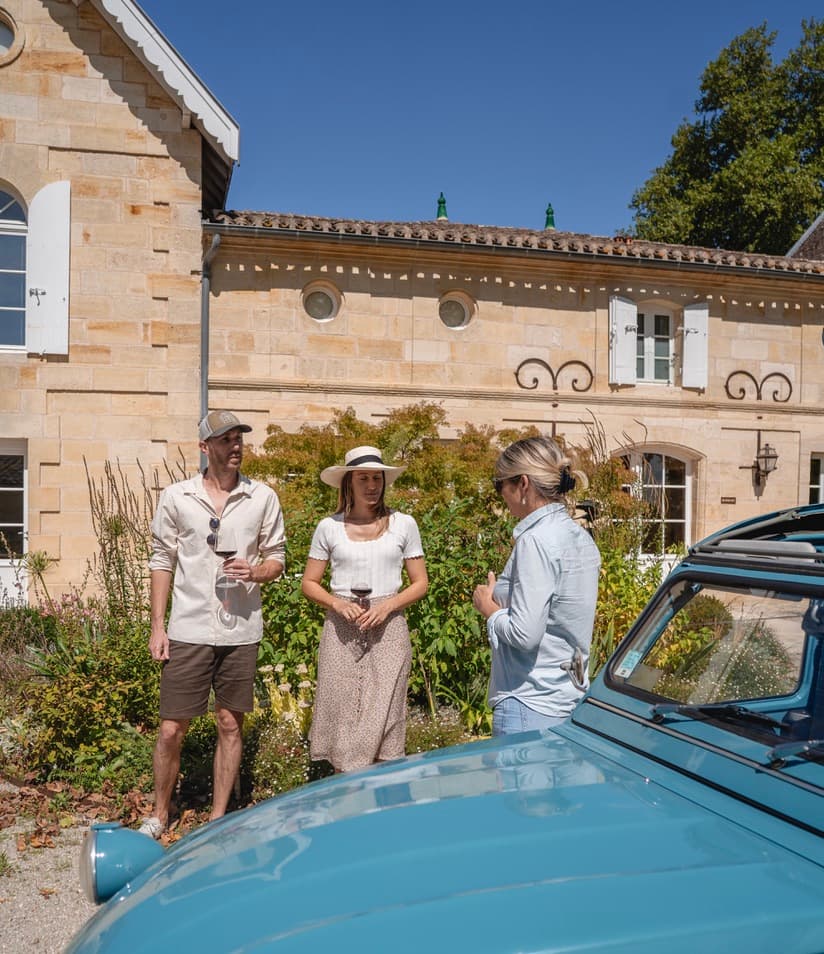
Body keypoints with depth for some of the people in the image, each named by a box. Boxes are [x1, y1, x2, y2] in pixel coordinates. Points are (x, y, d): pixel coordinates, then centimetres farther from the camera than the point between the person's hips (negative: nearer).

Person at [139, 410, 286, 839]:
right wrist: (157, 626, 0)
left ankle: (218, 817, 26)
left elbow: (276, 558, 10)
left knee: (230, 724, 10)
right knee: (171, 729, 3)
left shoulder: (263, 498, 3)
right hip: (189, 630, -1)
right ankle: (159, 814, 25)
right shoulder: (176, 497, 1)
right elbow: (161, 562, 5)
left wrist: (255, 571, -13)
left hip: (241, 631, 1)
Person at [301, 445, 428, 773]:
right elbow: (309, 583, 9)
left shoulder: (403, 525, 4)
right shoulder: (329, 527, 4)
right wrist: (337, 603, -10)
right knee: (341, 715, 2)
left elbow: (420, 583, 6)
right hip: (341, 630, 1)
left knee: (383, 715, -1)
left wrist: (388, 605, -10)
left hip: (388, 629, 0)